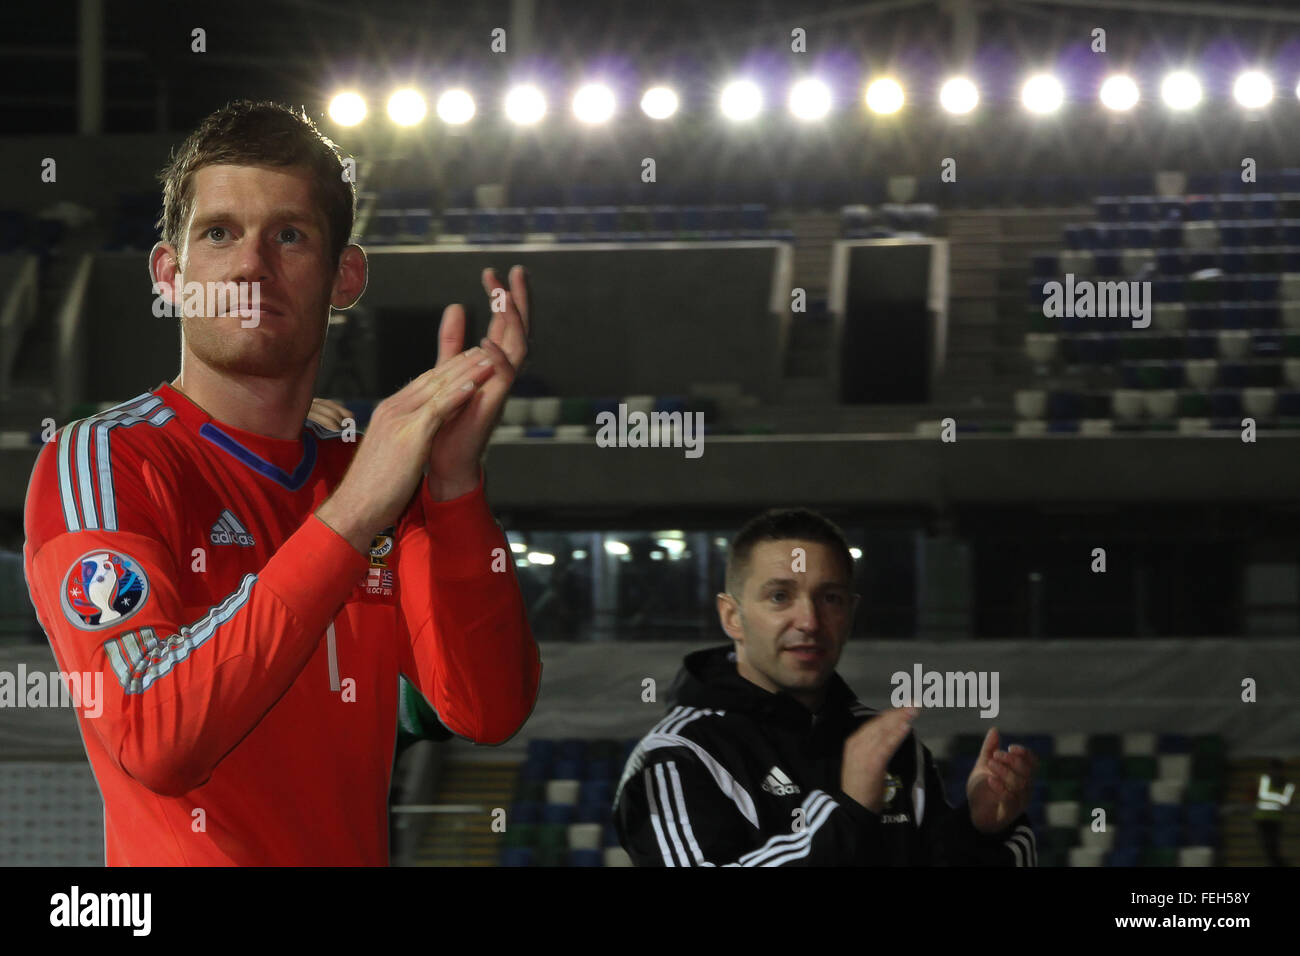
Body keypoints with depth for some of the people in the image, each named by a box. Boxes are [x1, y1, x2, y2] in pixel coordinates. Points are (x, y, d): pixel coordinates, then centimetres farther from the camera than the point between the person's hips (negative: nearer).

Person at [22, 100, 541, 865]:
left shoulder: (367, 470, 12)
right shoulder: (101, 460, -3)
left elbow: (487, 712, -1)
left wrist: (454, 479, -11)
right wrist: (349, 520, -21)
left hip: (354, 853, 3)